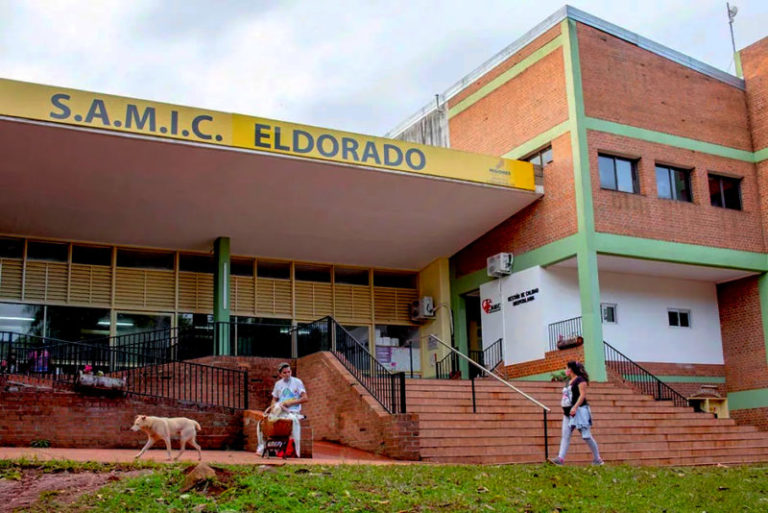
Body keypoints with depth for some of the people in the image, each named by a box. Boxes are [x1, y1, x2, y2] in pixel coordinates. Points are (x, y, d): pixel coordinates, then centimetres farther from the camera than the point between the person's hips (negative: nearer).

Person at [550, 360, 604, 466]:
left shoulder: (580, 380, -7)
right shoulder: (569, 382, 19)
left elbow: (583, 395, -16)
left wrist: (575, 407, -25)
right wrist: (564, 408, 15)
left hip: (579, 411, -9)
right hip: (569, 413, 9)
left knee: (586, 436, -4)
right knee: (565, 435, -4)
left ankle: (597, 459, 8)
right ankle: (560, 458, -12)